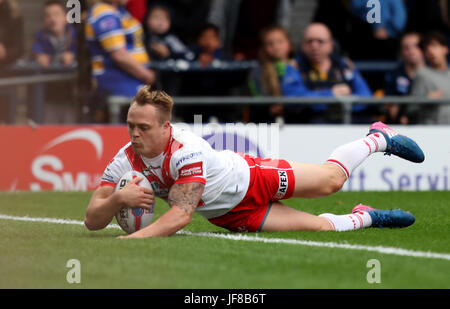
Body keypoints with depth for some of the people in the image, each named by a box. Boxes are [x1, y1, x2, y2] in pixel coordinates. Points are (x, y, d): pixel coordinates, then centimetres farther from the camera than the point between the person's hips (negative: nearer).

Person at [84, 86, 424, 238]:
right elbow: (92, 220, -24)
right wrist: (118, 199, -46)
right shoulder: (125, 161, -23)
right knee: (321, 226, 4)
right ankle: (366, 218, 34)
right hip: (229, 214, 4)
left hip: (248, 178, -4)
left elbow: (181, 214, -41)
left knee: (330, 179, 6)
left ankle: (379, 138, 35)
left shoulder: (186, 149, -37)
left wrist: (132, 239, -51)